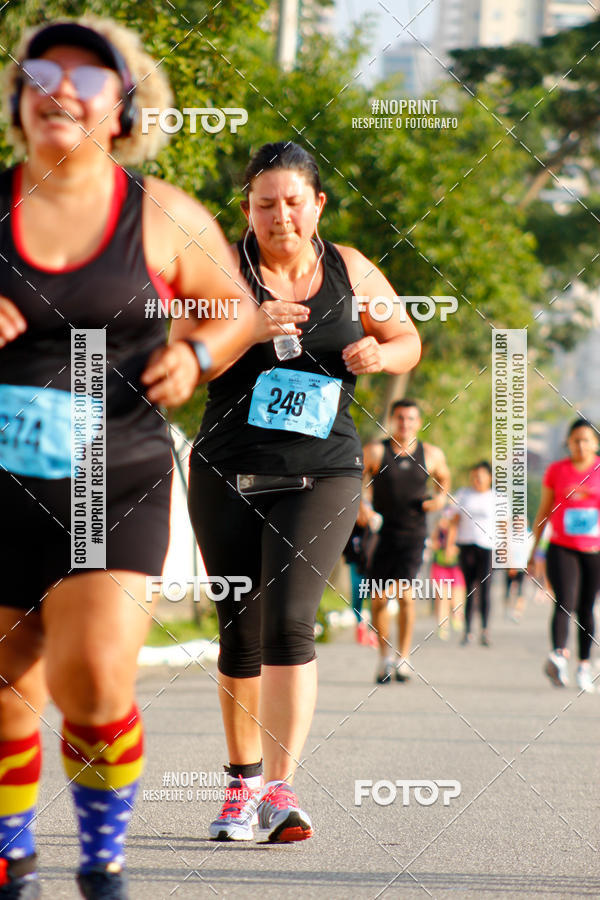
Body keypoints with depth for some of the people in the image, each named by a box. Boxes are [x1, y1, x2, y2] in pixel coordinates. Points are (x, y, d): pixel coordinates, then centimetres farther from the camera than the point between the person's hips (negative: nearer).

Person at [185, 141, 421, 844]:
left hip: (321, 476, 0)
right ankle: (243, 780, 26)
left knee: (289, 620, -18)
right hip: (228, 475, 1)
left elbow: (408, 340, 18)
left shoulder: (350, 271, 5)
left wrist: (379, 354, -5)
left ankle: (280, 790, -19)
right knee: (240, 632, 6)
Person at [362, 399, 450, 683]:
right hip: (381, 530, 0)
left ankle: (403, 657, -7)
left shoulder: (432, 455, 4)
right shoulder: (375, 451, -3)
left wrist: (441, 497, 3)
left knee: (404, 591, -16)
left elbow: (443, 478, 23)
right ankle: (384, 657, 20)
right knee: (379, 598, 3)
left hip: (413, 533, 0)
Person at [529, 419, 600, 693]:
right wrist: (533, 550, 11)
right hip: (561, 548, -1)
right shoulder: (556, 470, 5)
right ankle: (559, 656, -35)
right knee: (565, 603, -18)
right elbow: (544, 511, 11)